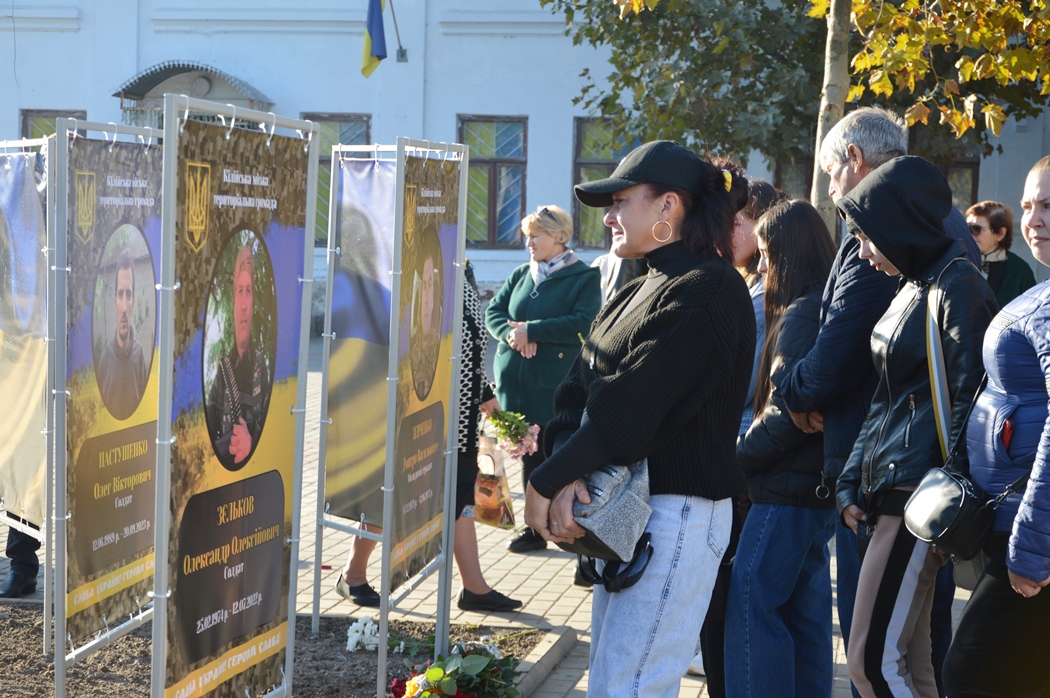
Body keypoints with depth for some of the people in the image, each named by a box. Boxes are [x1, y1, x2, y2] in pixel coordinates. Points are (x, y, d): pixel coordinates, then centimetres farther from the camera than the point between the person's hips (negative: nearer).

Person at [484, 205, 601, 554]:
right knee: (527, 453, 7)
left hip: (554, 384, -5)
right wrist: (513, 335, -11)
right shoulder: (521, 274, 15)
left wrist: (531, 330, -16)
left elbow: (582, 324, -14)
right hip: (514, 378, 5)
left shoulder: (585, 278, -2)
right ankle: (535, 525, 15)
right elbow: (493, 312, 10)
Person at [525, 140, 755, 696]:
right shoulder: (637, 294, 17)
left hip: (677, 511, -10)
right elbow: (578, 390, 5)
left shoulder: (710, 290, -13)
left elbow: (628, 406, -20)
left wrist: (548, 481, -18)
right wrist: (566, 474, -13)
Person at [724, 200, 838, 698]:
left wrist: (740, 456, -8)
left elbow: (785, 414, -20)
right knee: (806, 611, 14)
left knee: (750, 610, -7)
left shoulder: (800, 316, -16)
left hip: (787, 489, -10)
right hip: (817, 488, 10)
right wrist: (751, 452, 11)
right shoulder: (825, 310, 14)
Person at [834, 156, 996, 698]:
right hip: (885, 492, 9)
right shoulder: (911, 288, 18)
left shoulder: (957, 285, -11)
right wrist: (853, 482, 14)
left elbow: (968, 399, -16)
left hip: (917, 496, -9)